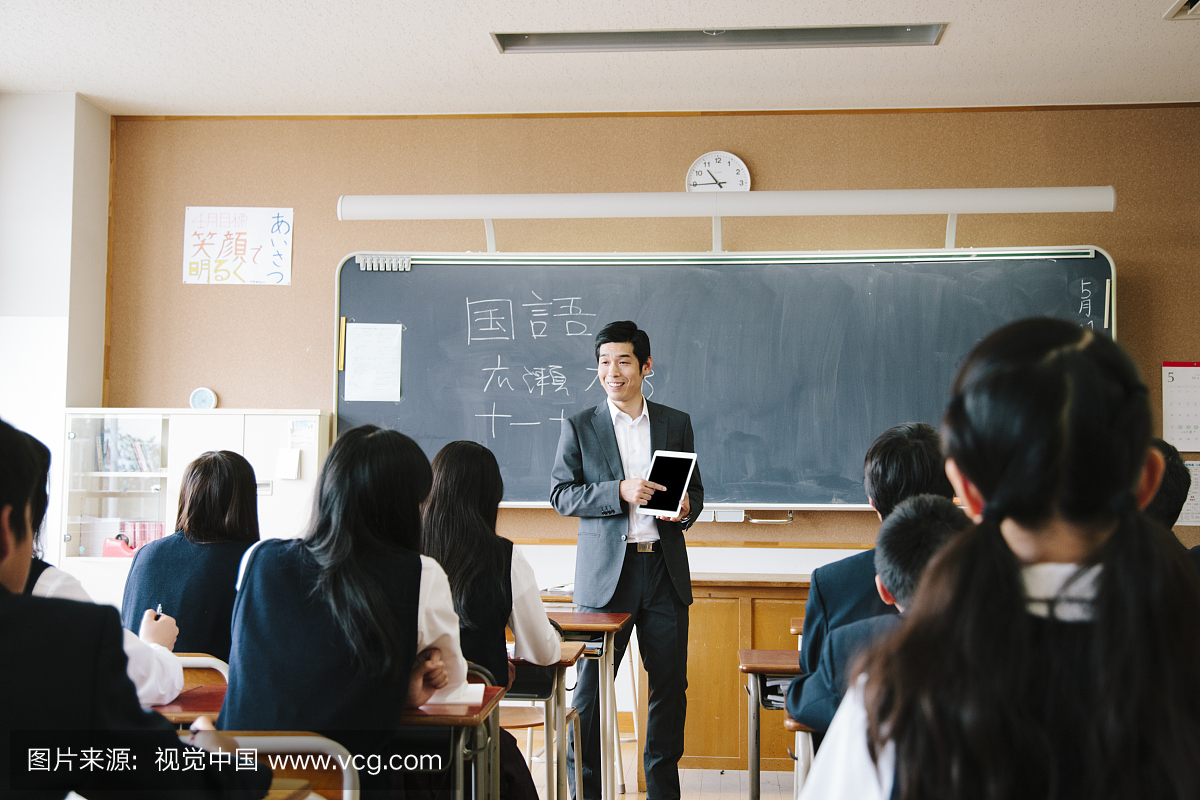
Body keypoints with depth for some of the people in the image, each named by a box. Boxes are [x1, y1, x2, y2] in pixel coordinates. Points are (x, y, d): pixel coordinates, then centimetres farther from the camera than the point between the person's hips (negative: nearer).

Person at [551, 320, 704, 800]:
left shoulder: (677, 423, 11)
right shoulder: (579, 427, 4)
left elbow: (694, 489, 16)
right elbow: (561, 495, -2)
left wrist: (686, 508, -7)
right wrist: (619, 491, -15)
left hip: (665, 569, 2)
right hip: (606, 573, -2)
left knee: (670, 685, 7)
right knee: (591, 686, 1)